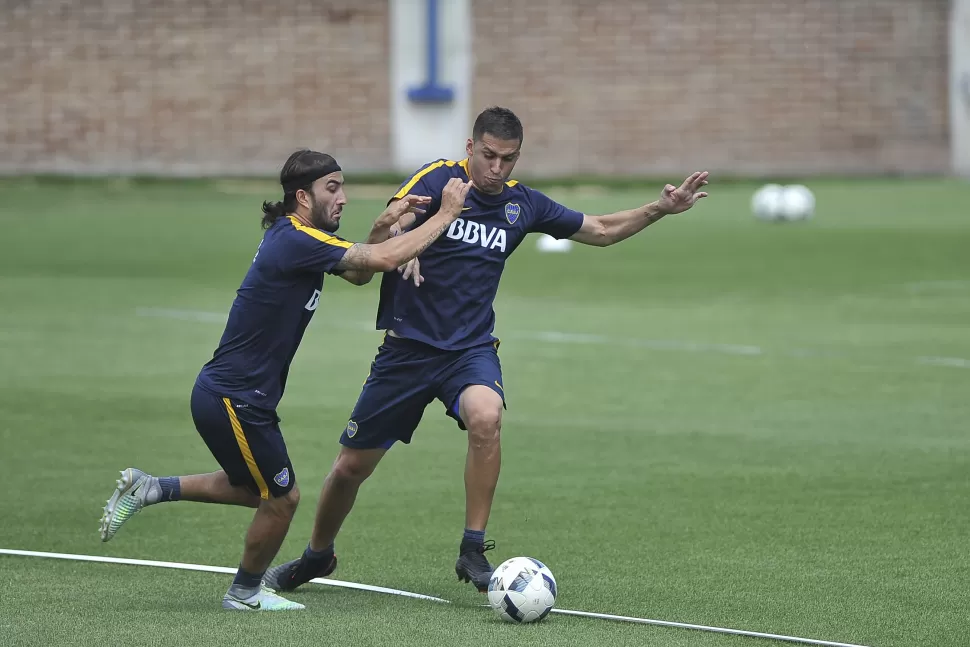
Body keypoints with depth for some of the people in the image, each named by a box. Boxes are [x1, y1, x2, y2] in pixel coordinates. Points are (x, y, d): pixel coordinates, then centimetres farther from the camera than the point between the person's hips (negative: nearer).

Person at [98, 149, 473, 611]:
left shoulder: (300, 237, 8)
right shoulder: (296, 241, -22)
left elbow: (358, 273, 19)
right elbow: (385, 259, -26)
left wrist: (385, 223, 2)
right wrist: (446, 215, -18)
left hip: (230, 395, 10)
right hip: (233, 399, -10)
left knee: (256, 489, 25)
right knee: (282, 498, 7)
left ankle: (149, 489, 23)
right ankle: (245, 593, 27)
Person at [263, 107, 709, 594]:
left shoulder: (522, 204, 4)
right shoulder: (439, 180, -9)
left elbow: (602, 230, 16)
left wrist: (660, 209, 3)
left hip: (470, 348, 2)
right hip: (407, 346, -1)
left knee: (485, 417, -33)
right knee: (351, 466, 5)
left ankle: (472, 552, -22)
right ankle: (317, 556, 34)